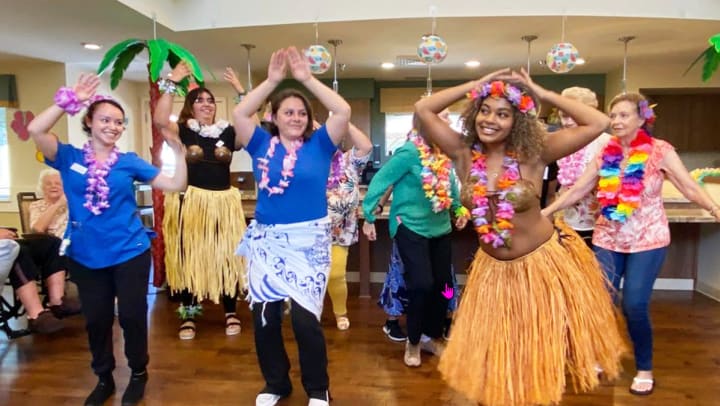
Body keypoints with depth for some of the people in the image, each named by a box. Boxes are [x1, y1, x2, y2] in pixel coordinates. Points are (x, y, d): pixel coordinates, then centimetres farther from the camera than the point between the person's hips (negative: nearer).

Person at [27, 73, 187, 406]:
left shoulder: (129, 161, -1)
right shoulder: (69, 157, -1)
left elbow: (175, 185, -5)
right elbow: (36, 130, -18)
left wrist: (179, 151, -18)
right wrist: (70, 100, -18)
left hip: (130, 253, -1)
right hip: (85, 256, 1)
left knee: (132, 316, 8)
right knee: (96, 319, 15)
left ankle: (139, 374, 31)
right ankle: (103, 379, 35)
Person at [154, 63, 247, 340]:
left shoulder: (228, 132, 6)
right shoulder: (182, 131, 1)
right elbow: (160, 120, -16)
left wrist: (240, 90, -7)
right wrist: (172, 83, -16)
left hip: (223, 203, 1)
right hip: (190, 202, -1)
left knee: (227, 257, 6)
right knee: (189, 258, 7)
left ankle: (231, 313, 21)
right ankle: (188, 315, 22)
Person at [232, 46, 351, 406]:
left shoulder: (319, 145, 1)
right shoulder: (262, 144, 6)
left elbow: (343, 112, -9)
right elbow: (239, 114, -5)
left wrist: (307, 79, -7)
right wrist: (271, 80, -7)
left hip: (308, 241, -2)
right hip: (266, 240, 3)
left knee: (305, 318, -2)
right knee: (263, 316, 9)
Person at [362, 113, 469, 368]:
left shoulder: (444, 153, 1)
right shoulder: (409, 152, -19)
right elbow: (380, 181, -15)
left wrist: (459, 209, 17)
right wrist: (369, 217, -11)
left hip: (440, 227, 7)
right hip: (411, 227, -7)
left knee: (442, 284, 9)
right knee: (422, 285, -10)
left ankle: (433, 337, 30)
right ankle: (413, 342, 14)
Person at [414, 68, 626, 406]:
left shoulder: (534, 153, -14)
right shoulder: (464, 154, -8)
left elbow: (598, 124, -18)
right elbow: (423, 109, -10)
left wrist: (542, 94, -15)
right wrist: (476, 86, -11)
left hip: (544, 263, -2)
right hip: (493, 269, 3)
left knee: (540, 353, 17)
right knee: (490, 354, 17)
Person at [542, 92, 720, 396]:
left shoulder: (660, 151, -8)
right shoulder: (605, 153, 0)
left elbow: (691, 188, -12)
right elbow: (577, 190, 1)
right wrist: (546, 211, -3)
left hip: (647, 240, -3)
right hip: (607, 239, 3)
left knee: (634, 305, -5)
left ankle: (645, 369, 18)